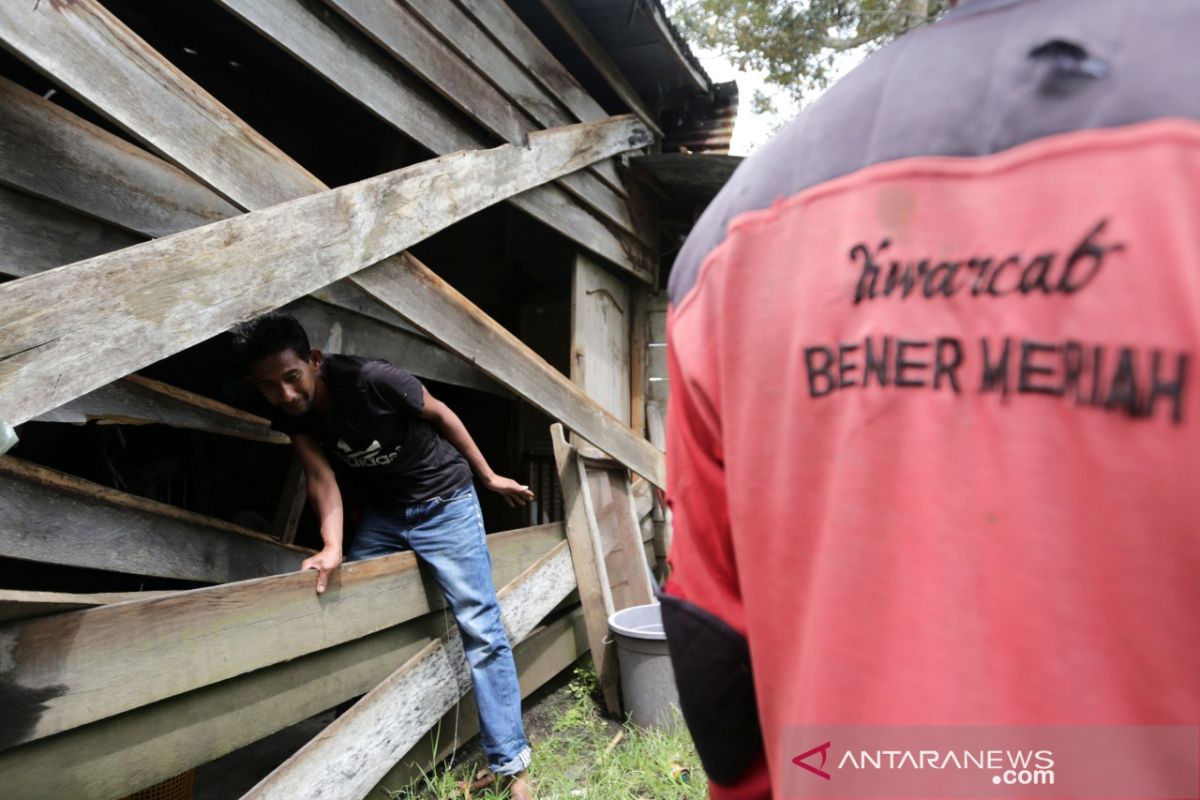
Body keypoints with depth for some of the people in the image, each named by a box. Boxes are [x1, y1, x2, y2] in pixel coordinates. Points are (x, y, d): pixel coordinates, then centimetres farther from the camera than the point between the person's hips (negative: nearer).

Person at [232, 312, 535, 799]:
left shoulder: (372, 379, -26)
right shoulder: (288, 415, -9)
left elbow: (439, 414, -13)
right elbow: (321, 476, -13)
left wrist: (488, 476, -4)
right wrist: (332, 547, -31)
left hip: (442, 502, -6)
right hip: (381, 512, 6)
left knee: (480, 630, -7)